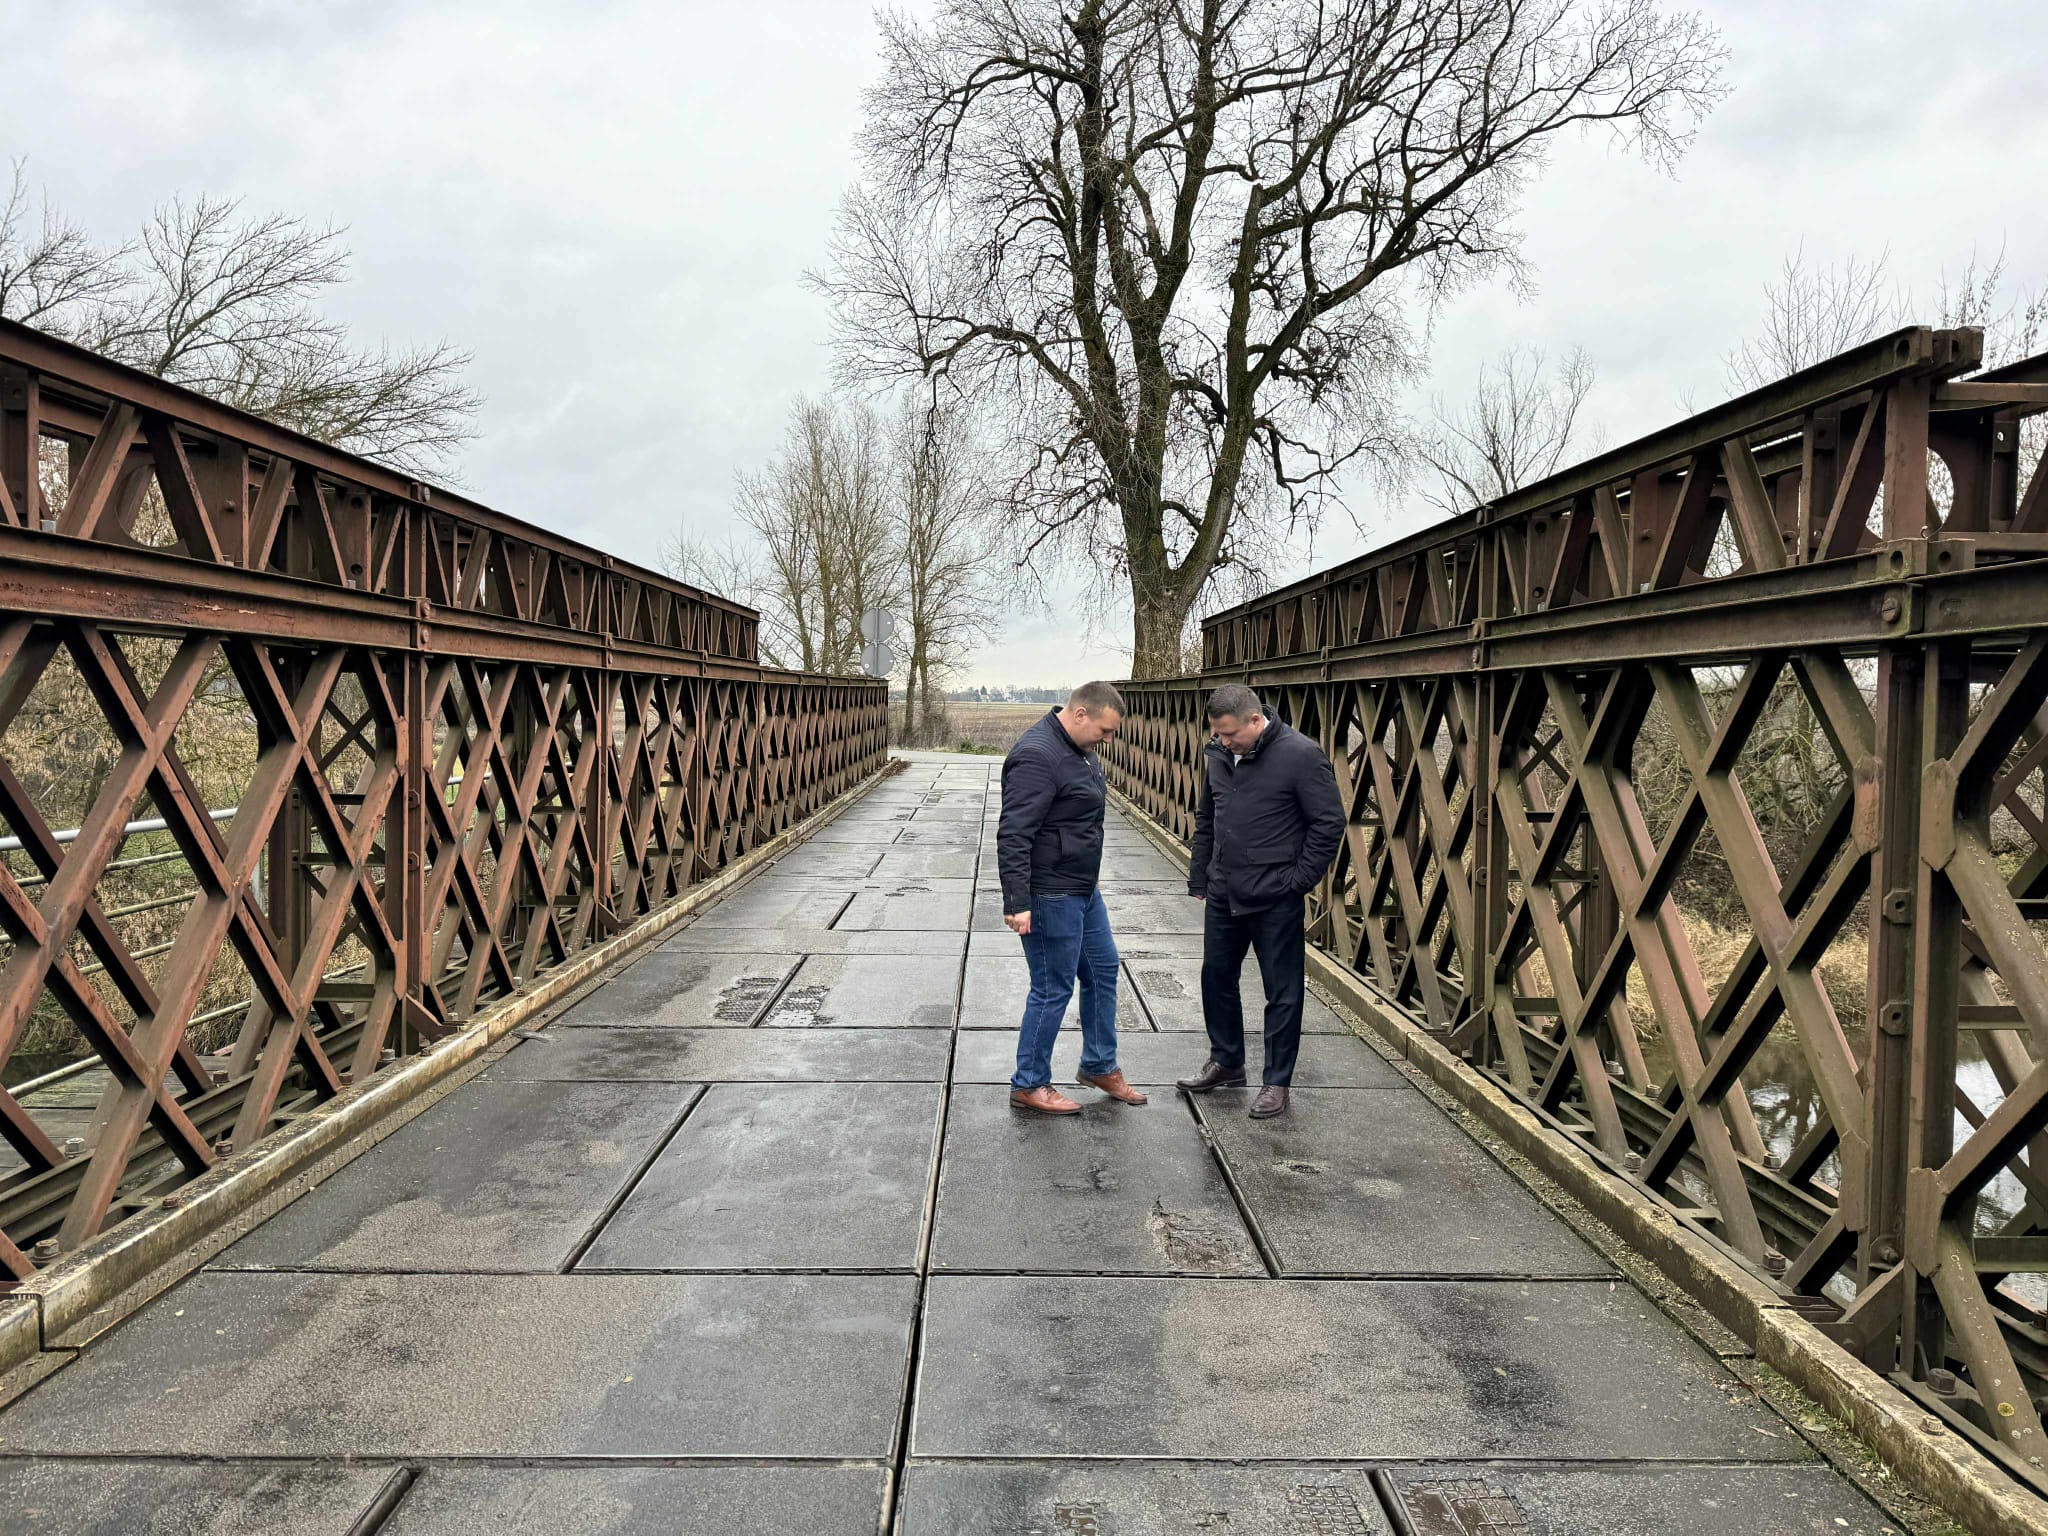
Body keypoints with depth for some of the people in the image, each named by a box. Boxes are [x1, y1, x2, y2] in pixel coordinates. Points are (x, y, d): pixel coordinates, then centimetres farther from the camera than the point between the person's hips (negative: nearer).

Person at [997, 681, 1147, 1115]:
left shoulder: (1079, 749, 9)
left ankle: (1100, 1066, 35)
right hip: (1050, 896, -10)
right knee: (1053, 989, -1)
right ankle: (1029, 1086, 14)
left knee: (1102, 970, 19)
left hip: (1082, 889, 10)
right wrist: (1016, 903, -30)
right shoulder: (1037, 756, -23)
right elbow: (1013, 836, -27)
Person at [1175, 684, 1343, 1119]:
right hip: (1224, 895, 7)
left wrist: (1298, 881, -13)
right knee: (1216, 978, 17)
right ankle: (1226, 1063, 35)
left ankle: (1277, 1083, 15)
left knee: (1282, 992, 4)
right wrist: (1198, 879, 14)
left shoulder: (1301, 755, -14)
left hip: (1275, 900, -7)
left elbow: (1329, 823, -12)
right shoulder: (1217, 755, 6)